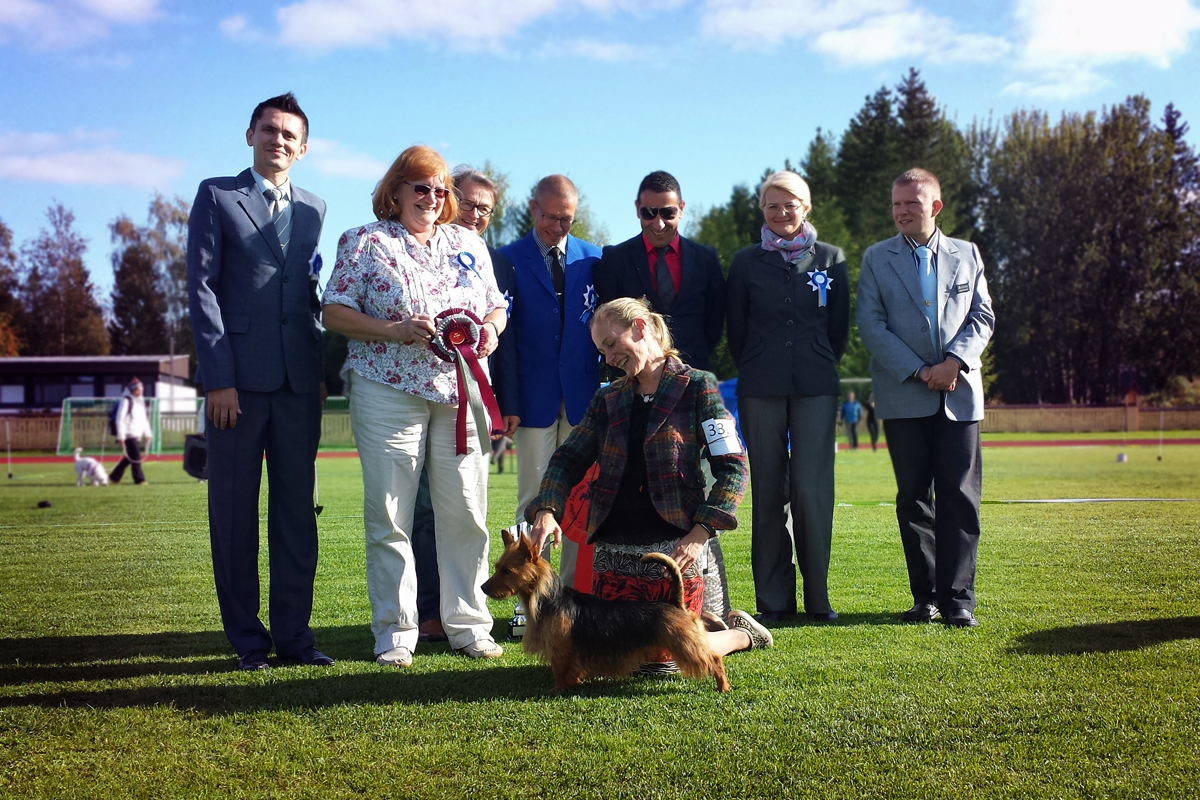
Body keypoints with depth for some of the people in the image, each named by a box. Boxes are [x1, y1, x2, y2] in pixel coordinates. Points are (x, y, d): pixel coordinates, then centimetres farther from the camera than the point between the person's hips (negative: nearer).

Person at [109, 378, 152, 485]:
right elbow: (120, 419, -13)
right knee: (135, 457, -9)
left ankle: (115, 476, 21)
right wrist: (121, 436, -17)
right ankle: (139, 479, -5)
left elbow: (144, 419, 25)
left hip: (137, 435, 8)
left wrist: (147, 434, 19)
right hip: (129, 434, -8)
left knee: (129, 458, 11)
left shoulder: (141, 401, 19)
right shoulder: (126, 400, -8)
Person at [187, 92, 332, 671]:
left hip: (299, 382, 4)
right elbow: (202, 289, -3)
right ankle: (247, 639, 11)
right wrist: (218, 377, -11)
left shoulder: (313, 209, 16)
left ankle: (293, 633, 13)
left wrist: (321, 368, 7)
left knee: (296, 510, 6)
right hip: (239, 379, -3)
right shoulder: (217, 196, 4)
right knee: (235, 512, 2)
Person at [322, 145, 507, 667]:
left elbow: (496, 306, 21)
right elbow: (335, 313, -2)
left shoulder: (468, 244, 17)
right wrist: (395, 330, -14)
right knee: (389, 516, -1)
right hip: (388, 390, -3)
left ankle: (468, 625, 15)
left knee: (466, 513, 3)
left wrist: (490, 327, -2)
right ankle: (394, 634, 8)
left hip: (461, 390, 4)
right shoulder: (364, 243, 4)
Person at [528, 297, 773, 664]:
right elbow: (569, 458, 10)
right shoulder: (608, 399, 14)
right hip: (614, 550, 5)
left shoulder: (696, 386, -2)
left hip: (674, 547, -5)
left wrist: (701, 533, -18)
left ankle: (742, 633, 23)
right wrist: (547, 511, -9)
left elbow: (732, 467, -7)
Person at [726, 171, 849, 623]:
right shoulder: (746, 262, 8)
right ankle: (774, 598, 8)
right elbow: (736, 329, 12)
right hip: (761, 390, 0)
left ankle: (818, 597, 5)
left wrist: (820, 368, 12)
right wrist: (758, 370, 11)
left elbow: (840, 327, 13)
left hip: (815, 388, 0)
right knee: (768, 490, 1)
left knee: (813, 489, -6)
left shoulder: (830, 259, 9)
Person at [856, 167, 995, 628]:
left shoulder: (967, 254, 12)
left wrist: (954, 361, -11)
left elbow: (982, 317, 7)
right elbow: (871, 326, -2)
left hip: (959, 392, 1)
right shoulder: (876, 258, 7)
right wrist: (920, 372, -10)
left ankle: (958, 597, 2)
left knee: (960, 496, -3)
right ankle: (925, 595, 10)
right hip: (904, 395, -1)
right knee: (914, 496, 3)